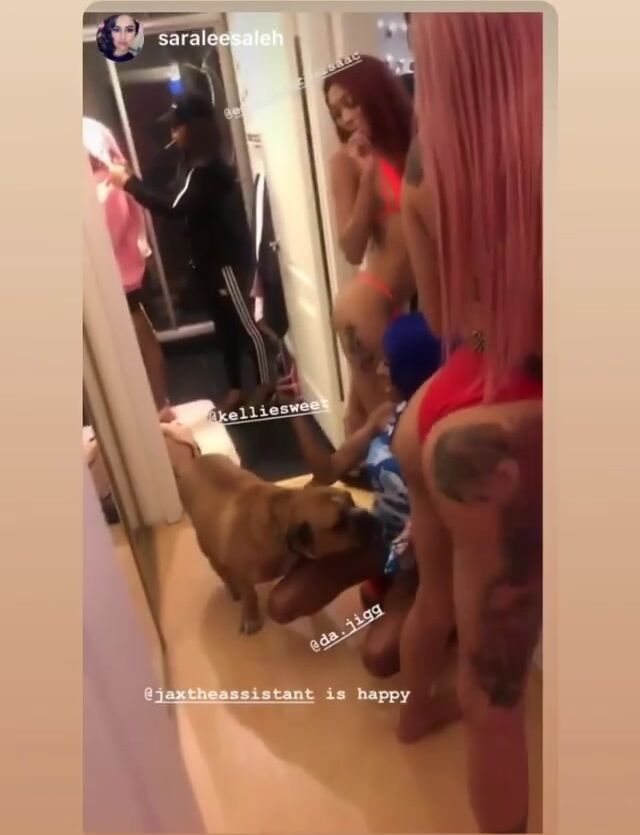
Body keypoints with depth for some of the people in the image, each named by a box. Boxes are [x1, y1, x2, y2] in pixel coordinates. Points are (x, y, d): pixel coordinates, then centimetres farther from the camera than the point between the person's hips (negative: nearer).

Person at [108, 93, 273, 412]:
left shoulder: (206, 167, -20)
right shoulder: (194, 162, 11)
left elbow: (173, 207, -28)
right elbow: (179, 204, 9)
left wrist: (128, 182, -22)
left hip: (228, 260, -10)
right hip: (208, 259, 10)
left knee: (244, 322, 2)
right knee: (223, 324, 14)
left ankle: (266, 385, 18)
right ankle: (235, 388, 25)